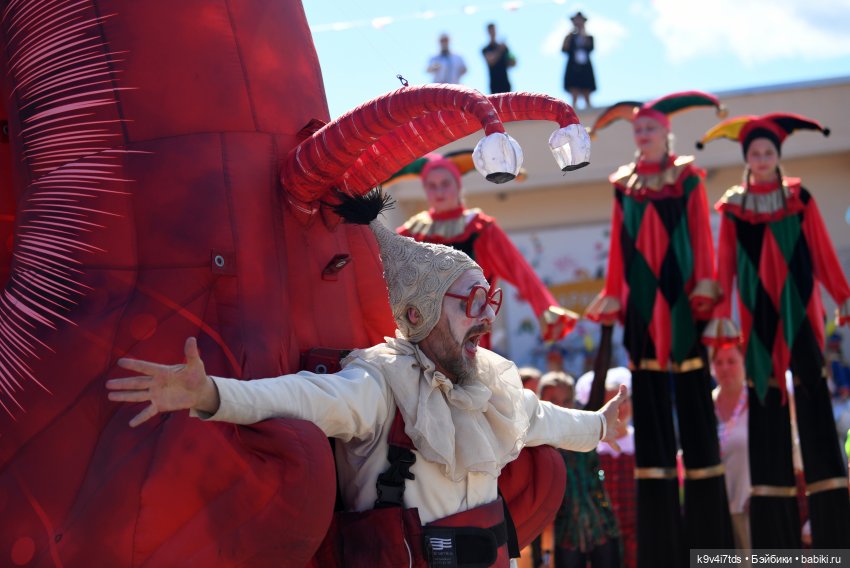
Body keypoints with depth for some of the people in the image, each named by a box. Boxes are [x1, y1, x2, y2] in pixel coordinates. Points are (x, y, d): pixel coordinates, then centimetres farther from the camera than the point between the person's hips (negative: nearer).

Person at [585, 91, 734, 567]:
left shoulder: (688, 177, 5)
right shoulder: (624, 184, 12)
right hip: (643, 301, 3)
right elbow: (621, 245, 11)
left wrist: (704, 286, -10)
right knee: (650, 405, 1)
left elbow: (701, 234, 0)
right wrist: (613, 296, 5)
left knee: (693, 402, -3)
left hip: (681, 299, -2)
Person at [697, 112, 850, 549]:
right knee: (765, 409, 0)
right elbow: (725, 264, 1)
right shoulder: (734, 207, 6)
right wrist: (720, 314, -10)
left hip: (799, 311, 0)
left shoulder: (799, 199, 7)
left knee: (813, 406, -4)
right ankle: (775, 534, 3)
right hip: (759, 316, 0)